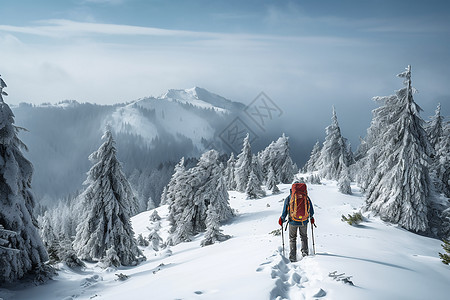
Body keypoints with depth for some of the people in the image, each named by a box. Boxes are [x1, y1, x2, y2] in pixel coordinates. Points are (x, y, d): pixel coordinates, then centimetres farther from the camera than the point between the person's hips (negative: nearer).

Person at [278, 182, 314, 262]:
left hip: (293, 221, -1)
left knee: (292, 239, 15)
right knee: (304, 237, 24)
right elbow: (311, 211, 7)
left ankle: (293, 257, 9)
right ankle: (304, 252, 12)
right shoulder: (306, 197, -1)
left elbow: (285, 211, -3)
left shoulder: (288, 198, -5)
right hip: (304, 222, 1)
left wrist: (282, 219, 14)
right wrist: (311, 217, 26)